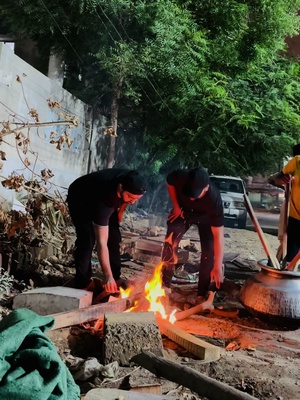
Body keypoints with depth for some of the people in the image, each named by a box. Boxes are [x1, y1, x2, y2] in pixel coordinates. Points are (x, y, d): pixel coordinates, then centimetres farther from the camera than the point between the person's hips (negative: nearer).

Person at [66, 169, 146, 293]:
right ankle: (82, 285, -10)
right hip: (79, 199, -6)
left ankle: (116, 278, 11)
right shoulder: (104, 202, -45)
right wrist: (108, 275, -42)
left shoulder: (131, 182, -29)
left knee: (114, 237, -1)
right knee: (87, 239, -22)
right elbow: (101, 242, -43)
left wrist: (120, 211, 4)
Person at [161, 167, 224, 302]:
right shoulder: (179, 177, -38)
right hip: (182, 212, 2)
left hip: (206, 217, -2)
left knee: (209, 250, -14)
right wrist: (176, 206, -12)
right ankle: (165, 286, 1)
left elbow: (218, 236, -39)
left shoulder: (214, 199, -43)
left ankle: (202, 295, 0)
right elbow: (169, 183, -9)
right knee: (170, 243, -11)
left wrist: (217, 266, -41)